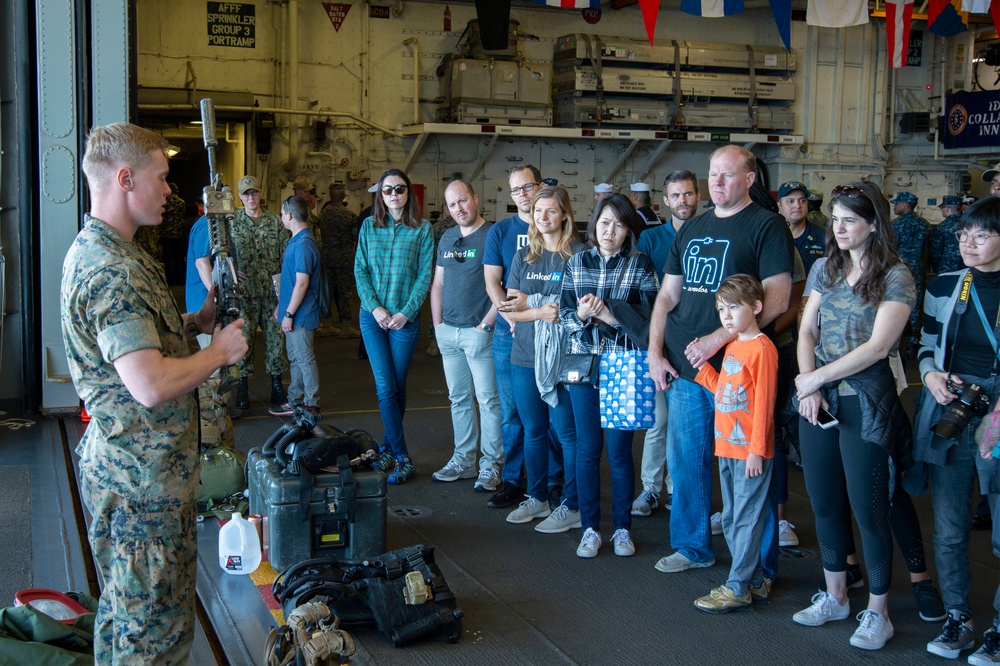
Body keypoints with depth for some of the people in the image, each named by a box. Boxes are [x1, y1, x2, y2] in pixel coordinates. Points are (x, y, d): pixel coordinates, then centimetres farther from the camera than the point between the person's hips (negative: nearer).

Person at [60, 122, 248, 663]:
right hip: (141, 477, -11)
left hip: (130, 469, 11)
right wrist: (218, 352, -15)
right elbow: (153, 385, -32)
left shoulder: (95, 251, 12)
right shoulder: (111, 271, -24)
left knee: (129, 611, 23)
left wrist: (193, 323, 8)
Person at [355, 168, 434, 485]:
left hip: (406, 318, -1)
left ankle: (388, 447, 19)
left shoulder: (422, 229, 1)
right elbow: (360, 270, 4)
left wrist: (406, 311, -12)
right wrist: (374, 307, -8)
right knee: (385, 387, -4)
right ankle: (402, 458, -1)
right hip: (373, 316, 1)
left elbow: (425, 274, -3)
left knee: (397, 387, 6)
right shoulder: (369, 226, 7)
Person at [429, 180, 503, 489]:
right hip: (448, 332, 7)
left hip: (478, 332, -7)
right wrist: (438, 325, 9)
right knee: (459, 399, 12)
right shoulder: (447, 238, 14)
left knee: (488, 400, -2)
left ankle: (491, 464, 5)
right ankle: (463, 460, 21)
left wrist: (485, 325, -14)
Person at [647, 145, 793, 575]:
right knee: (685, 460, 12)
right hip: (682, 368, 6)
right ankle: (693, 547, 29)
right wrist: (655, 352, 5)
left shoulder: (766, 226, -4)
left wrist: (718, 338, -19)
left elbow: (777, 299, -13)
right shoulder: (691, 230, 16)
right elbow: (667, 296, 17)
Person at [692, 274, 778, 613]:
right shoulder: (732, 346, 12)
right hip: (727, 448, 9)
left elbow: (764, 403, -17)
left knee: (746, 520, 0)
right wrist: (702, 367, 7)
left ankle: (738, 588, 7)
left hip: (750, 452, -9)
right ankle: (755, 582, 26)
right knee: (731, 521, 15)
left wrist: (757, 450, -17)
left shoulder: (762, 348, -15)